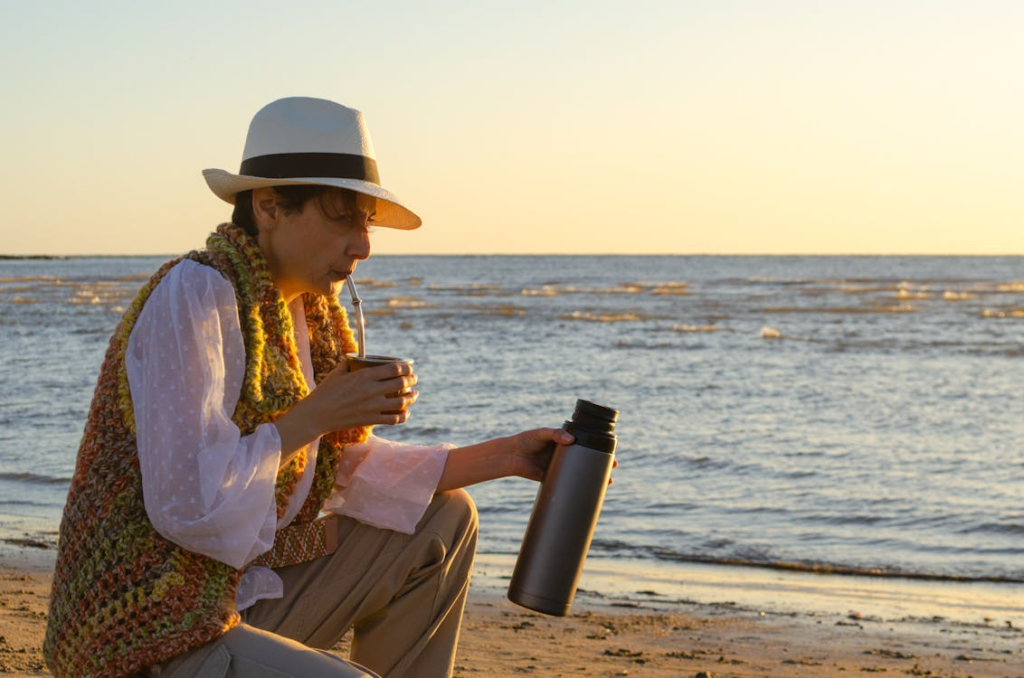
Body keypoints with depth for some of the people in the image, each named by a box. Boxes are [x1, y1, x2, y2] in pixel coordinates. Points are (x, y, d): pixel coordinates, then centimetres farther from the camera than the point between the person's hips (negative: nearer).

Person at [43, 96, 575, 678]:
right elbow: (187, 505, -26)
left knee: (443, 523, 14)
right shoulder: (193, 295, -19)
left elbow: (350, 471, 16)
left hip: (242, 597, 10)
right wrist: (314, 416, -15)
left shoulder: (309, 310, 9)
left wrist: (506, 456, 8)